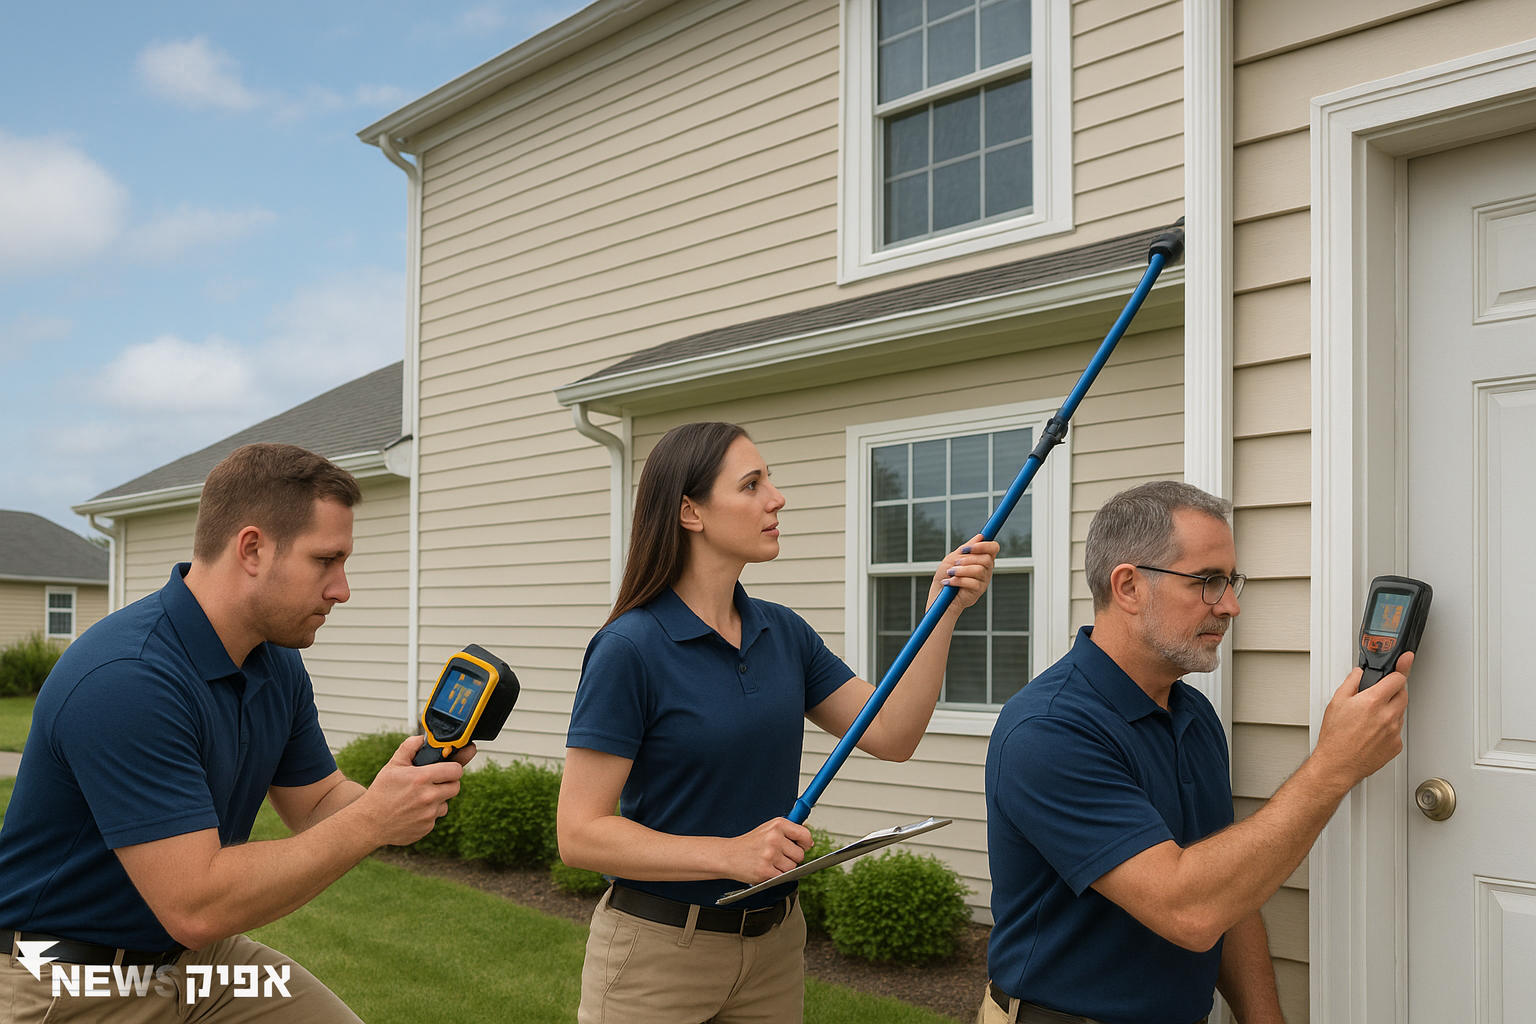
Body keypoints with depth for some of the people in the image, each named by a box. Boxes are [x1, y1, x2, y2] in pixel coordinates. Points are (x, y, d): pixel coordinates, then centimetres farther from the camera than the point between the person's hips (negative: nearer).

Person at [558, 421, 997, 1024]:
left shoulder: (782, 632, 3)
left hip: (775, 945, 6)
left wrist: (944, 610, -9)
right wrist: (729, 854, -28)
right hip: (657, 949, -6)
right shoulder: (629, 649, -17)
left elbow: (891, 735, 0)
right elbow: (579, 834, -18)